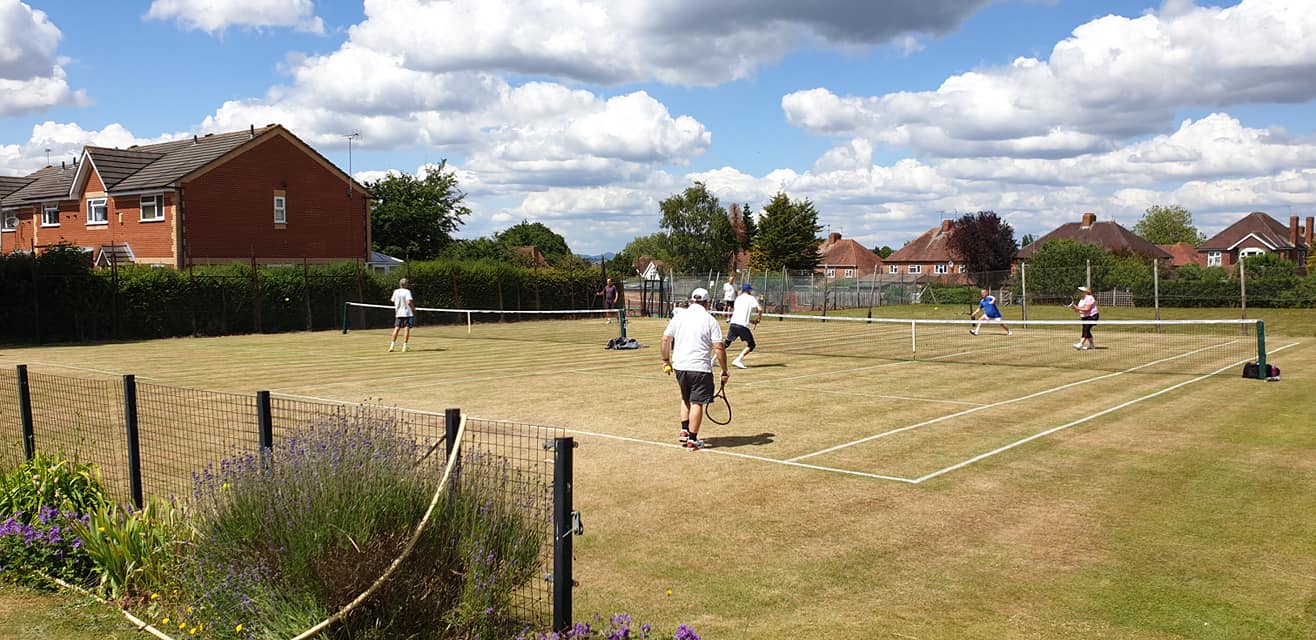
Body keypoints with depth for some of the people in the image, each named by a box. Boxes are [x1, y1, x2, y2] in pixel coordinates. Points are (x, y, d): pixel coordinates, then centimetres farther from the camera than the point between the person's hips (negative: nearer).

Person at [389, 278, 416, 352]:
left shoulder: (396, 291, 5)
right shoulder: (407, 291, -10)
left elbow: (394, 301, 12)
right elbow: (409, 302, -20)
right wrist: (413, 308, -4)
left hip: (398, 313, 5)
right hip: (407, 313, -5)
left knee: (396, 328, 8)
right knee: (407, 329, -2)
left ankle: (392, 345, 5)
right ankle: (405, 346, -5)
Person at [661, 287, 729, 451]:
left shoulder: (678, 316, 5)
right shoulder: (710, 320, -6)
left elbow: (665, 339, 9)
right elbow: (719, 348, -10)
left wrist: (666, 360, 20)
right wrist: (724, 371, -4)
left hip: (679, 365, 4)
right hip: (700, 367, -4)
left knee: (686, 399, 24)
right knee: (697, 403, 3)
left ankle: (684, 431, 21)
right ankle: (692, 440, 5)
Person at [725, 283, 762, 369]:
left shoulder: (738, 298, 21)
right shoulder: (751, 298, 5)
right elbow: (760, 309, -10)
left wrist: (751, 321, 26)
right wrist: (759, 318, 10)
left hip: (733, 323, 6)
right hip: (743, 325, -6)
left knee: (727, 343, 19)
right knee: (751, 345, 5)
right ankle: (738, 360, -11)